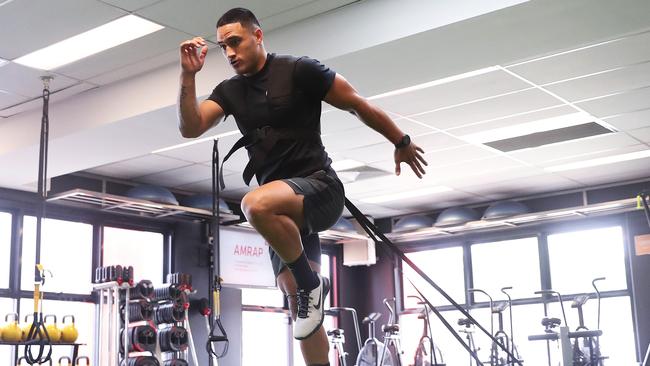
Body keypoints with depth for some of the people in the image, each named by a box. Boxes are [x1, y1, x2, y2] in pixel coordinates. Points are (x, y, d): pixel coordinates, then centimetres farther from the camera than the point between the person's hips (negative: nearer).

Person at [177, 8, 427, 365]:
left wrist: (402, 143, 7)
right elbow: (190, 128, -5)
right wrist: (188, 76, -17)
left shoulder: (298, 70, -7)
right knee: (296, 299, 4)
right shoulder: (229, 91, 10)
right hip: (284, 208, 7)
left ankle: (310, 281, -15)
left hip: (319, 186, -7)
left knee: (257, 204, -36)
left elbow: (359, 106, 0)